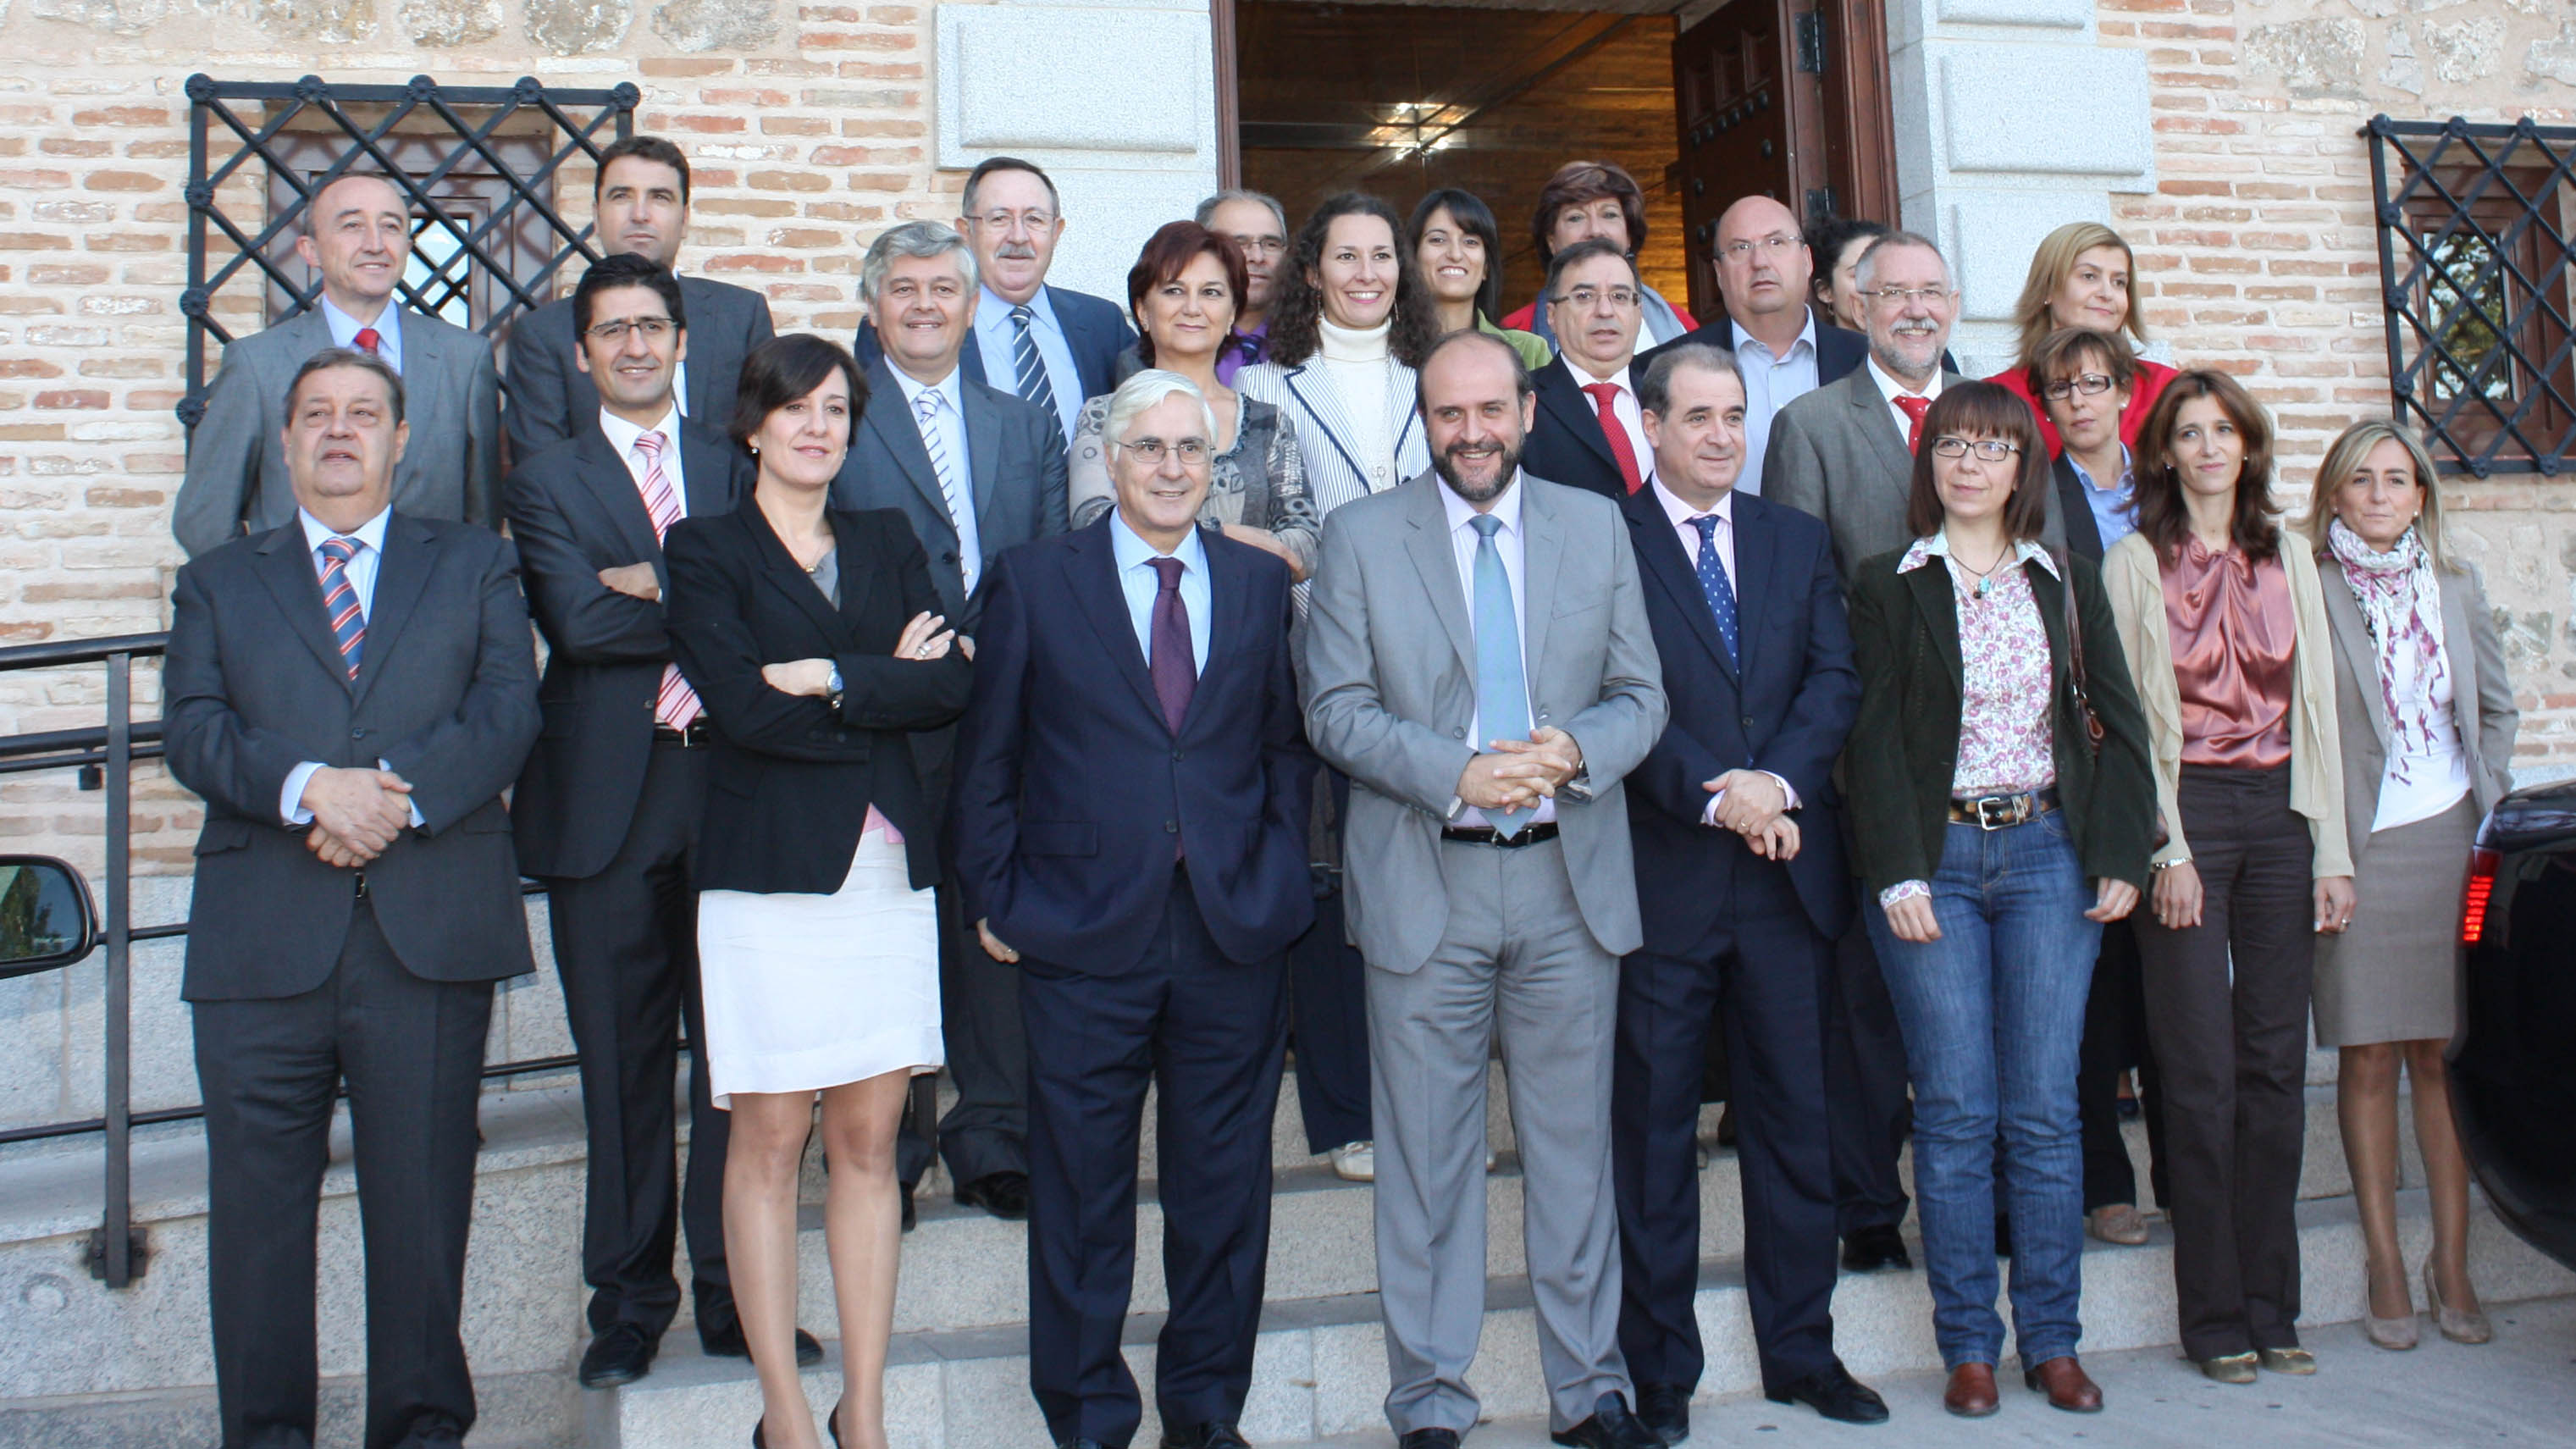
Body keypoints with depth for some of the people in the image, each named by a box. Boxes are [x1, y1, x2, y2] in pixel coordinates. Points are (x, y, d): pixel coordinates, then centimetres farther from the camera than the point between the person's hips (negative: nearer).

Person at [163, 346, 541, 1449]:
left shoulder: (475, 566, 16)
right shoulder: (219, 582, 19)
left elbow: (507, 712, 2)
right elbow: (192, 728, 3)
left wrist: (398, 795, -14)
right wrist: (309, 788, -15)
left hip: (431, 932, -1)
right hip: (263, 936, 1)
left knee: (424, 1196, 2)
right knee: (257, 1200, 3)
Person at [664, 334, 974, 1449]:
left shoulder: (888, 543, 16)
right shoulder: (706, 549, 5)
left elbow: (948, 687, 1)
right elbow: (744, 708, -10)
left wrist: (825, 678, -10)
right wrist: (887, 689, -4)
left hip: (890, 868, 3)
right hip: (770, 869, -3)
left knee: (868, 1140, 5)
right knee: (769, 1140, -1)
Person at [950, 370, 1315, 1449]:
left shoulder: (1261, 582, 10)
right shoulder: (1035, 582, 3)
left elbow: (1288, 743, 14)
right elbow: (986, 759, 4)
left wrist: (1278, 873, 4)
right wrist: (995, 899, 0)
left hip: (1234, 934, 2)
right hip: (1083, 945, -2)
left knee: (1225, 1189, 10)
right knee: (1082, 1197, 6)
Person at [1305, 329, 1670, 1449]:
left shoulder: (1597, 527, 9)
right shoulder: (1361, 538, 2)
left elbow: (1642, 695, 7)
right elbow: (1335, 710, -3)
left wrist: (1578, 750, -15)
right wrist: (1455, 773, -17)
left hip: (1571, 878, 2)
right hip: (1423, 883, -2)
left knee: (1574, 1144, 11)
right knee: (1426, 1157, 6)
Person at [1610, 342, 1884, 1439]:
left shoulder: (1799, 541, 13)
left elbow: (1836, 677, 4)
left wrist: (1778, 783, -13)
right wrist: (1714, 799, -18)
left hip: (1787, 869, 4)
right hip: (1661, 875, -4)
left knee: (1794, 1119, 11)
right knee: (1654, 1130, 5)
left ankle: (1801, 1351, 24)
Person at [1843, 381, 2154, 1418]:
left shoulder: (2068, 584, 12)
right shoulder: (1888, 587, 4)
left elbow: (2117, 724, 11)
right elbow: (1875, 736, -2)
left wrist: (2120, 855, 1)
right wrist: (1899, 873, -10)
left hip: (2047, 854, 2)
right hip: (1934, 858, -2)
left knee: (2044, 1109, 3)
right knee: (1955, 1111, -1)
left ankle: (2051, 1341, 13)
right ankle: (1968, 1343, 9)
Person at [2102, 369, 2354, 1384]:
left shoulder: (2288, 561, 12)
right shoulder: (2136, 563, 1)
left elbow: (2316, 704, 11)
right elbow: (2132, 717, -3)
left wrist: (2332, 850, 5)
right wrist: (2166, 851, -10)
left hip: (2279, 808, 4)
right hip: (2186, 810, -4)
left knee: (2277, 1066, 5)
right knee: (2203, 1071, -2)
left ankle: (2272, 1307, 15)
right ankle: (2213, 1314, 7)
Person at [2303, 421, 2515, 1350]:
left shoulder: (2456, 590, 11)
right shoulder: (2306, 587, -2)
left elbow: (2497, 705, 20)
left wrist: (2488, 796, 9)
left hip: (2450, 840, 3)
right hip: (2356, 846, -3)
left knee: (2443, 1054, 5)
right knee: (2368, 1059, 1)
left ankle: (2451, 1263, 15)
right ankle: (2385, 1265, 11)